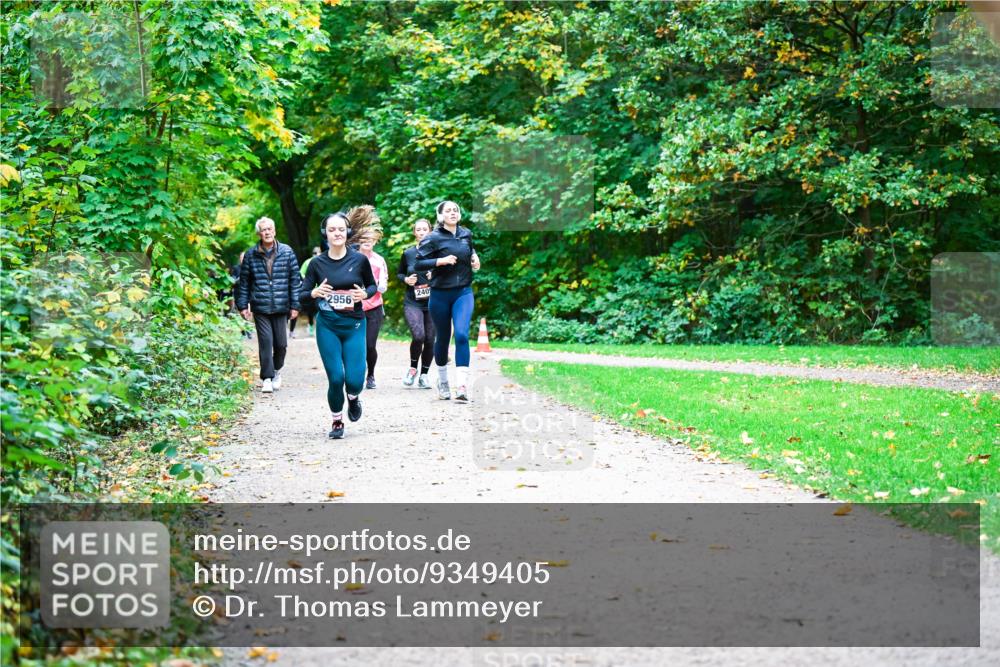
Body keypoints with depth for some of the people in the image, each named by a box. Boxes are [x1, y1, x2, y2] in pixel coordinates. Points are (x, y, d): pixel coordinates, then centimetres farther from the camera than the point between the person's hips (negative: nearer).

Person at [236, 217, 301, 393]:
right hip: (260, 307, -1)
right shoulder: (251, 255, 3)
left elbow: (295, 279, 4)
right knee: (265, 342, -5)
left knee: (281, 343, 5)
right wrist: (243, 305, 6)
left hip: (281, 307, 1)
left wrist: (295, 305, 0)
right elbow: (244, 282, 9)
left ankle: (277, 370, 30)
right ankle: (267, 378, 1)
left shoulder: (287, 252, 3)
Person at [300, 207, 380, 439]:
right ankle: (337, 421, 20)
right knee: (336, 378, -6)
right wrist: (314, 293, -19)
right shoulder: (317, 263, -1)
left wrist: (365, 294, -12)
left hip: (354, 325, 0)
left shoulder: (359, 260, -3)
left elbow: (373, 286, 11)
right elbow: (302, 294, 3)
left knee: (354, 379, -9)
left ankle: (354, 397, 29)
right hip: (327, 326, 0)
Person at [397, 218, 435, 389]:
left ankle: (424, 375, 19)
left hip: (432, 304, 1)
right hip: (412, 303, -1)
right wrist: (406, 279, -3)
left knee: (430, 340, 2)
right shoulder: (407, 254, 4)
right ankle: (413, 368, 5)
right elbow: (399, 273, 18)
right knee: (418, 336, -20)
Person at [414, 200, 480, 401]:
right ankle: (442, 381, 31)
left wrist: (475, 258, 6)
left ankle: (462, 386, -22)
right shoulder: (433, 238, -7)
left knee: (462, 334, -17)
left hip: (463, 293, 2)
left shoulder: (466, 234, 6)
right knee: (443, 338, 10)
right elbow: (418, 264, -11)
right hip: (440, 295, -2)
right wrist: (440, 261, -23)